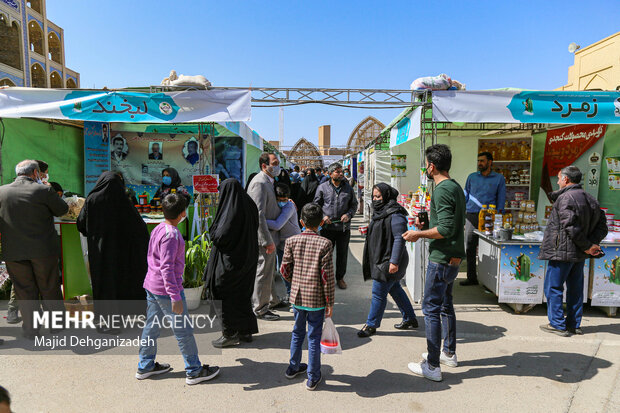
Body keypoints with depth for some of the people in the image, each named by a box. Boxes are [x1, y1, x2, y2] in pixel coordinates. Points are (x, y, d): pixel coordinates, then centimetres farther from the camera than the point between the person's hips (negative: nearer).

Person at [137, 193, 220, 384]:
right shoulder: (171, 235, -21)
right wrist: (175, 297, -23)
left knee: (151, 326, 19)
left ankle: (145, 366, 33)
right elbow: (166, 267, -24)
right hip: (166, 289, -9)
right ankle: (194, 371, 14)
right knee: (184, 330, 2)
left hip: (151, 286, 9)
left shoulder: (158, 229, 7)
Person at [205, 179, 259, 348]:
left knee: (226, 297, 5)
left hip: (230, 260, -8)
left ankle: (230, 334, 14)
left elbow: (221, 236, -23)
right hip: (247, 258, 9)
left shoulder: (232, 210, -21)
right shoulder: (249, 205, 3)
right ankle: (246, 330, 28)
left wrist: (213, 233, -1)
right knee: (243, 294, 18)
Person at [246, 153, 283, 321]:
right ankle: (260, 309, 15)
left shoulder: (268, 181, 13)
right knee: (264, 272, 1)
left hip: (268, 234, 10)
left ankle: (272, 300, 37)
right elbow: (259, 215, -26)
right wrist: (268, 241, -25)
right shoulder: (260, 183, -20)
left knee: (269, 270, 22)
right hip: (263, 237, -10)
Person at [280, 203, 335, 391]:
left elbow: (284, 269, 2)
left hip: (297, 296, 4)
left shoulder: (291, 241, -4)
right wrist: (330, 302, -5)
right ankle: (313, 377, 20)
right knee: (314, 337, 8)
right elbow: (327, 276, -14)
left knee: (298, 333, 22)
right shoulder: (325, 244, -14)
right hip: (317, 298, -3)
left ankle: (293, 367, 38)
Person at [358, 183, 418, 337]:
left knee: (378, 293, -3)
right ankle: (410, 319, 34)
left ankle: (371, 325, 11)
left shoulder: (395, 215, -19)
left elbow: (399, 239, -23)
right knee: (395, 289, 19)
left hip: (389, 262, -10)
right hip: (380, 259, 10)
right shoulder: (380, 212, 12)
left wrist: (394, 261, -26)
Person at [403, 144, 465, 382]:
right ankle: (449, 353, 35)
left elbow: (446, 229, -25)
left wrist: (418, 234, -15)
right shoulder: (456, 187, 12)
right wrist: (426, 228, 19)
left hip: (442, 259, -10)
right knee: (445, 304, 21)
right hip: (453, 257, 10)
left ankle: (432, 366, 5)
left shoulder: (442, 190, -19)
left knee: (431, 308, -3)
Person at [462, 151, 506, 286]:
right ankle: (471, 277, 9)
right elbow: (465, 196, 16)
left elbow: (501, 199, 6)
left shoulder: (499, 178, 7)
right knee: (470, 248, 2)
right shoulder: (472, 177, 14)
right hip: (471, 216, 2)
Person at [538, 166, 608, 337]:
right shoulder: (590, 199, 13)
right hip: (579, 255, 9)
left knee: (553, 287, 1)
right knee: (575, 289, 15)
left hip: (562, 251, -9)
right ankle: (574, 325, 23)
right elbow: (602, 226, 11)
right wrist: (593, 244, -2)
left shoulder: (565, 198, -15)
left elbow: (571, 227, -23)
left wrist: (587, 246, -12)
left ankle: (558, 324, 5)